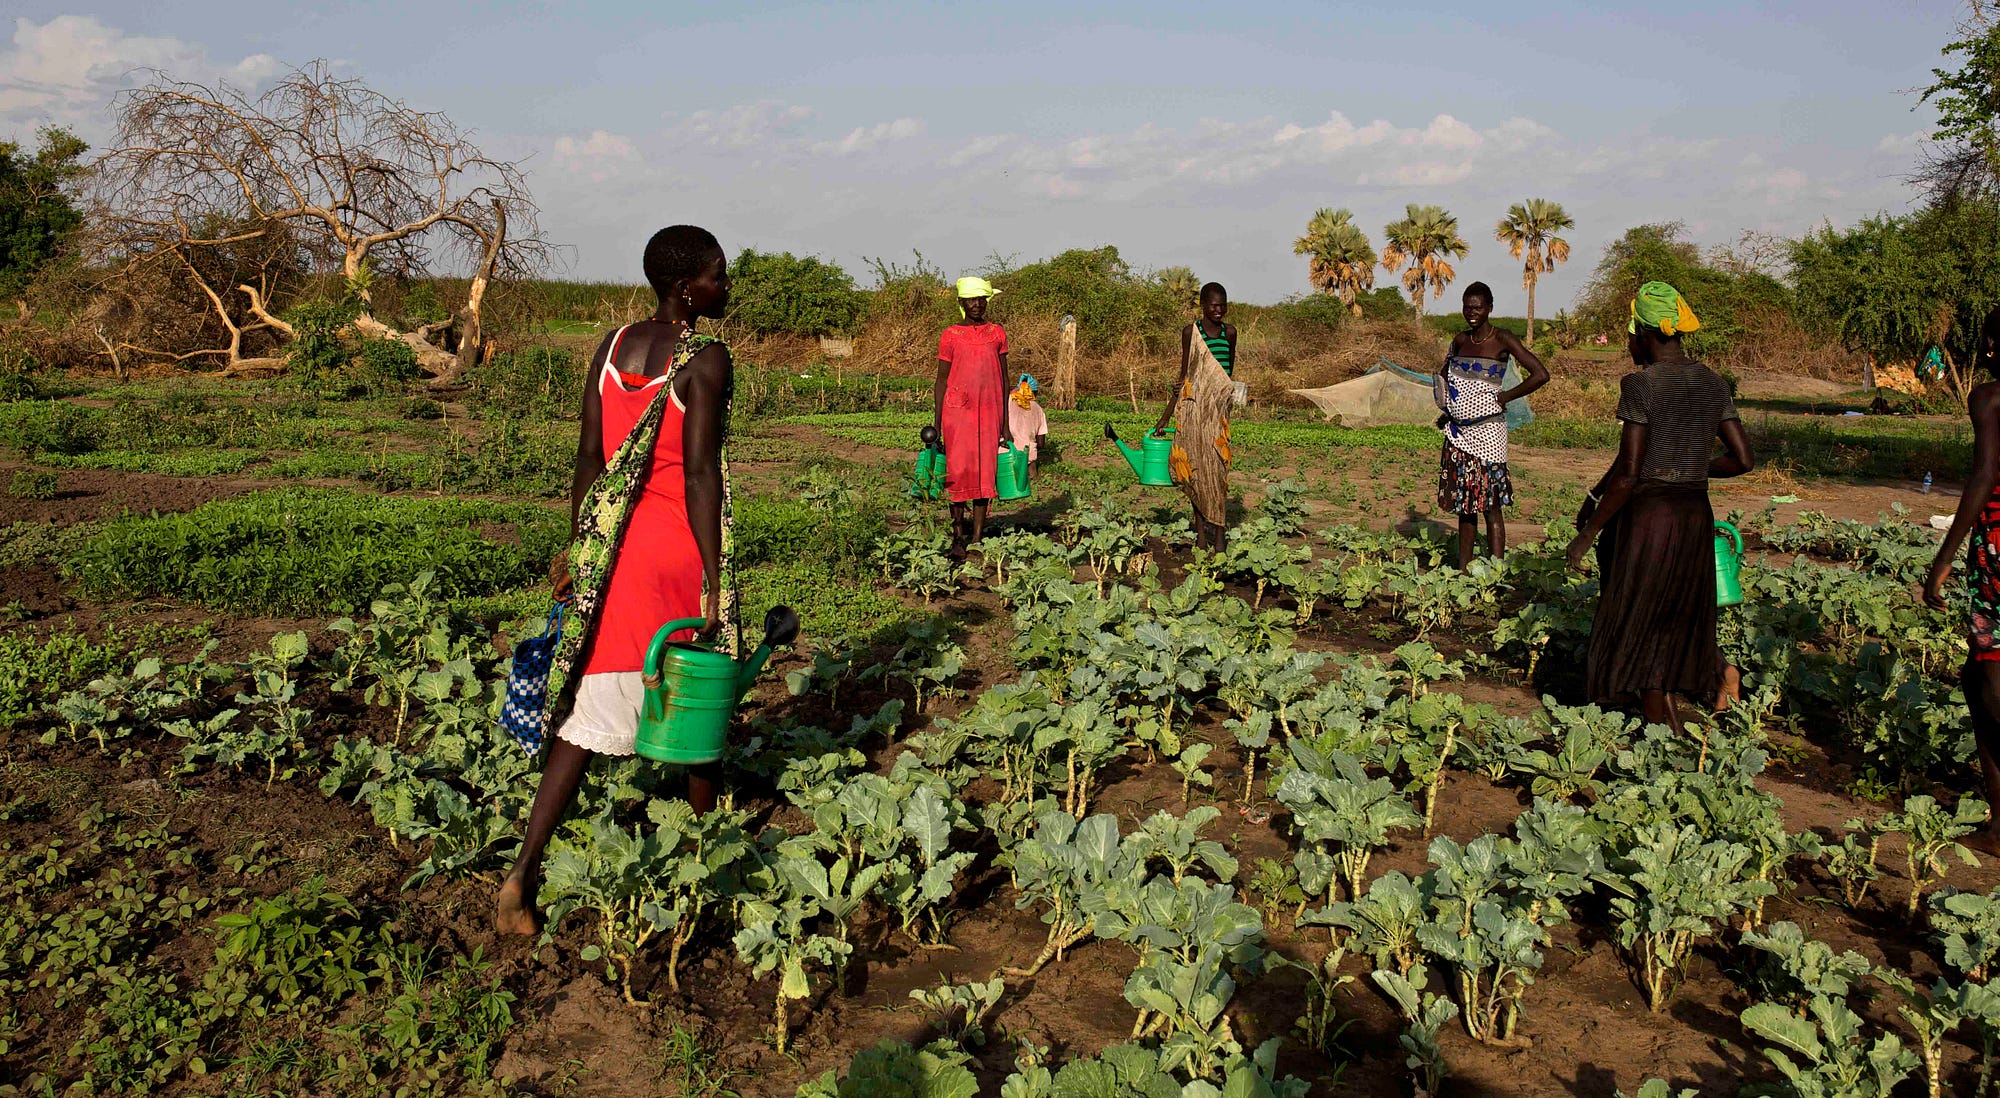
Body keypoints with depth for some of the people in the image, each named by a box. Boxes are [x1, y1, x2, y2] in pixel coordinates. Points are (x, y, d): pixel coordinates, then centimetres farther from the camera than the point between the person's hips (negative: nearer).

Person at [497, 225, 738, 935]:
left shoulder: (613, 345, 8)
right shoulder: (706, 358, -11)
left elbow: (588, 456, 8)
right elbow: (701, 473, -16)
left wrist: (574, 545, 16)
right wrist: (713, 578, -14)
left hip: (611, 539, 5)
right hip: (679, 544, -5)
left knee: (591, 710, 6)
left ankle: (523, 871, 0)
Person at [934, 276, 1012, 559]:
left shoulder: (997, 333, 9)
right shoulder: (950, 336, 3)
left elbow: (1003, 378, 12)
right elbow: (942, 381, 5)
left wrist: (1005, 424, 9)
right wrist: (936, 425, 0)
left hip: (989, 412, 2)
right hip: (957, 411, -2)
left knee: (985, 471, 1)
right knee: (958, 470, -5)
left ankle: (978, 537, 6)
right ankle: (958, 536, 3)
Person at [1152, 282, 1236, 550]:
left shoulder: (1229, 332, 5)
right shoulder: (1190, 332, 0)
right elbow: (1184, 379, 3)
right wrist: (1163, 419, 1)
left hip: (1218, 407, 1)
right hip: (1193, 407, -1)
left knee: (1217, 468, -5)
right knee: (1195, 468, 4)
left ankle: (1219, 533, -3)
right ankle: (1200, 531, 11)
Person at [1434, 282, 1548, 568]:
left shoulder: (1501, 339, -6)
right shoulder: (1460, 340, 10)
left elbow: (1540, 375, -13)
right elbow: (1444, 373, 28)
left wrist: (1504, 397, -10)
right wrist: (1444, 403, 11)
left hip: (1487, 430, -6)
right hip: (1458, 431, 6)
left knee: (1490, 505, -6)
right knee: (1464, 504, 10)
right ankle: (1463, 569, 17)